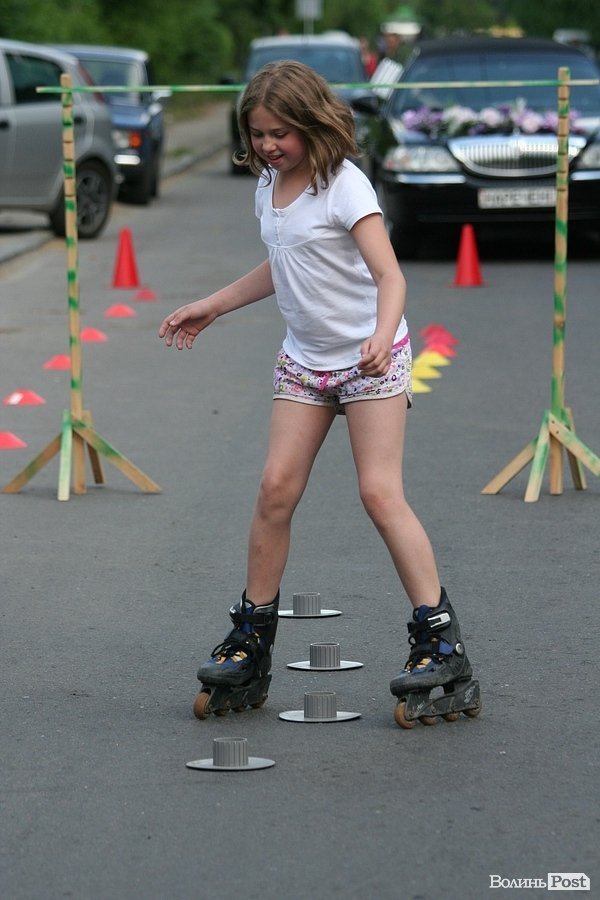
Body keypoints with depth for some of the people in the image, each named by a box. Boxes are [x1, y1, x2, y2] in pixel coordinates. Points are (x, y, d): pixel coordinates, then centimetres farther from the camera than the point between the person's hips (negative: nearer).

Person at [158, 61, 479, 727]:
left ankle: (439, 637, -7)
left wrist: (382, 336, -42)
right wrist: (211, 307, 25)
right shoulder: (267, 184, 6)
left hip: (370, 360, -6)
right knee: (276, 486, -2)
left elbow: (390, 276, -24)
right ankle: (251, 638, 8)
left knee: (380, 492, -13)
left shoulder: (343, 186, -17)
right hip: (304, 361, 6)